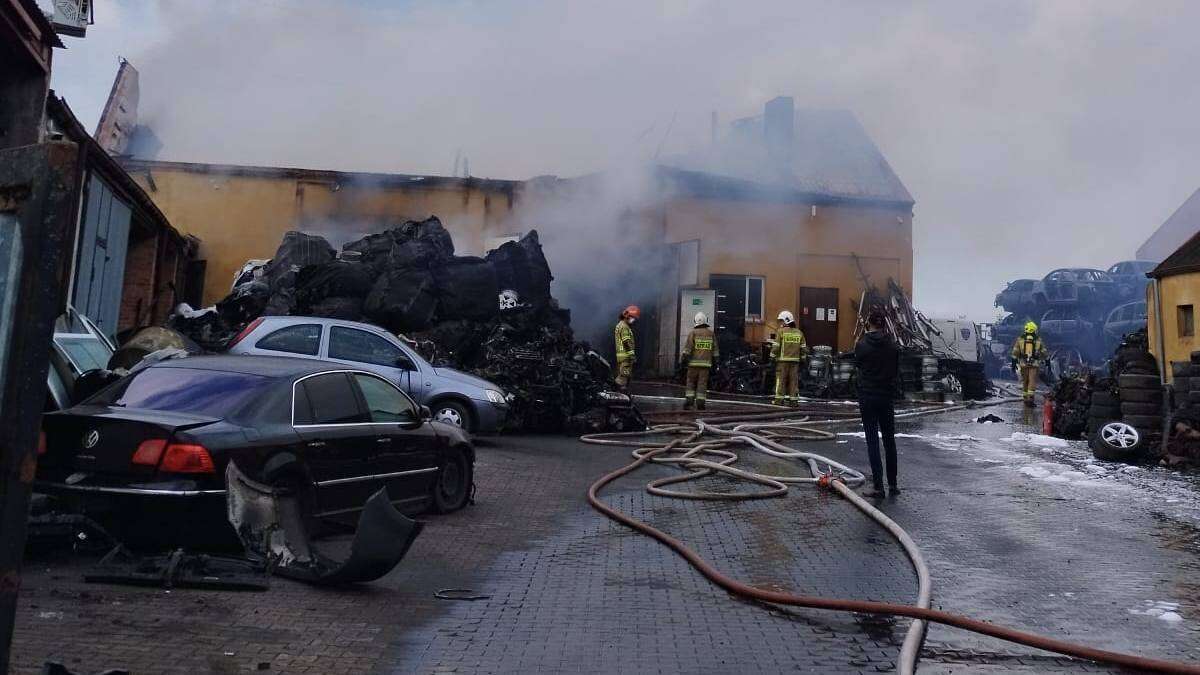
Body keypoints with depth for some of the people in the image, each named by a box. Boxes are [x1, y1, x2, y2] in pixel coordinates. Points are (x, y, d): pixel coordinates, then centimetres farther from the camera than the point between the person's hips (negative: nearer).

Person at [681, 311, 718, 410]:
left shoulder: (693, 333, -4)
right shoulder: (711, 333, 5)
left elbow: (688, 347, -9)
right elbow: (715, 349, 9)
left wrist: (684, 358, -6)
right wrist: (714, 359, 16)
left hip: (694, 362, -1)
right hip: (705, 362, 2)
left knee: (691, 382, 7)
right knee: (702, 384, 3)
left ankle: (688, 401, -3)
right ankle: (700, 404, 0)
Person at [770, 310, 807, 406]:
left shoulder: (781, 331, -5)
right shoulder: (799, 333, 10)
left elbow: (776, 346, -8)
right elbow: (803, 348, 9)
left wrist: (772, 356, 1)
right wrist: (802, 358, 16)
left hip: (783, 360, -4)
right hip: (795, 360, 4)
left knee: (781, 380, 0)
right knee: (794, 380, 6)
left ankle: (779, 399, -1)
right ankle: (794, 400, 5)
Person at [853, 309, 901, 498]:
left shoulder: (862, 344, -8)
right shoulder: (892, 345, -1)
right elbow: (896, 369, 8)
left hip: (867, 397, -3)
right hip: (887, 397, 3)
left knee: (872, 441, -2)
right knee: (889, 440, 14)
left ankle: (878, 486, -5)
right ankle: (892, 484, 20)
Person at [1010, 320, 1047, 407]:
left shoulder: (1020, 339, 3)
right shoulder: (1038, 340, 3)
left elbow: (1015, 353, 1)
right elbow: (1044, 354, 7)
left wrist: (1014, 365, 5)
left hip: (1023, 364, 1)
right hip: (1034, 364, -1)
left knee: (1024, 382, 13)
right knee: (1032, 383, -2)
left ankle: (1025, 399, 17)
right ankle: (1030, 400, -11)